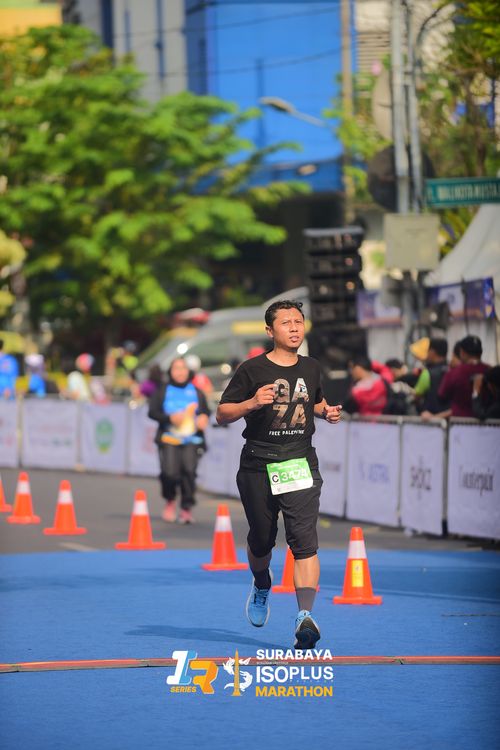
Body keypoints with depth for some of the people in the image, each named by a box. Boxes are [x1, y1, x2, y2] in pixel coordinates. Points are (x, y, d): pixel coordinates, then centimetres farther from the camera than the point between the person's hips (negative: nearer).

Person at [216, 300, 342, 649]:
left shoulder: (311, 369, 10)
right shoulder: (252, 370, -3)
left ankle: (306, 614, -25)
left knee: (304, 541, -15)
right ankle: (262, 585, 46)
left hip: (301, 466, 1)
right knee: (261, 540, 12)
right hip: (258, 468, -1)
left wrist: (328, 412, 7)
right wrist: (251, 403, -20)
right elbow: (222, 414, -2)